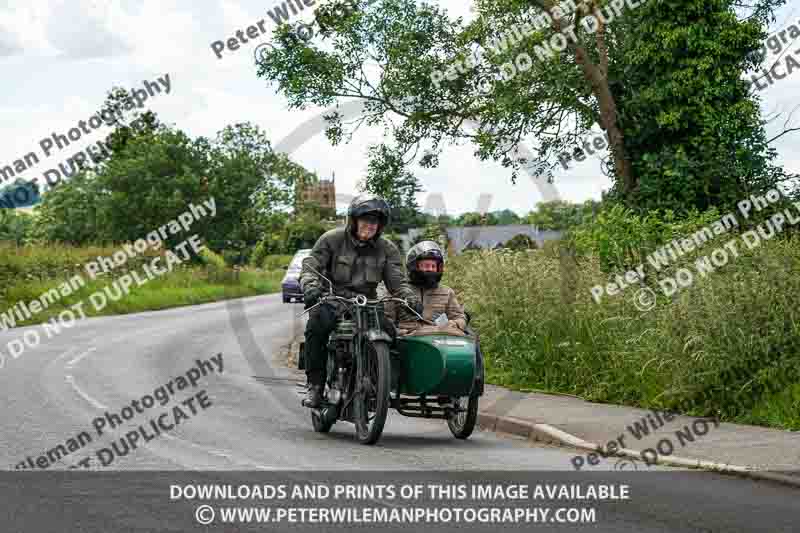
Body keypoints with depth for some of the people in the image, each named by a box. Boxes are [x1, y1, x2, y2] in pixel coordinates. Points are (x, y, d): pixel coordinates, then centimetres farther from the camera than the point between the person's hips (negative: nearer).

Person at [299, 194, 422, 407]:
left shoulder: (387, 249, 8)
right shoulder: (332, 239, 0)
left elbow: (398, 281, 1)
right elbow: (310, 267, -7)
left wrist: (410, 299, -21)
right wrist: (311, 288, -30)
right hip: (332, 300, -2)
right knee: (317, 324, -34)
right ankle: (315, 385, -22)